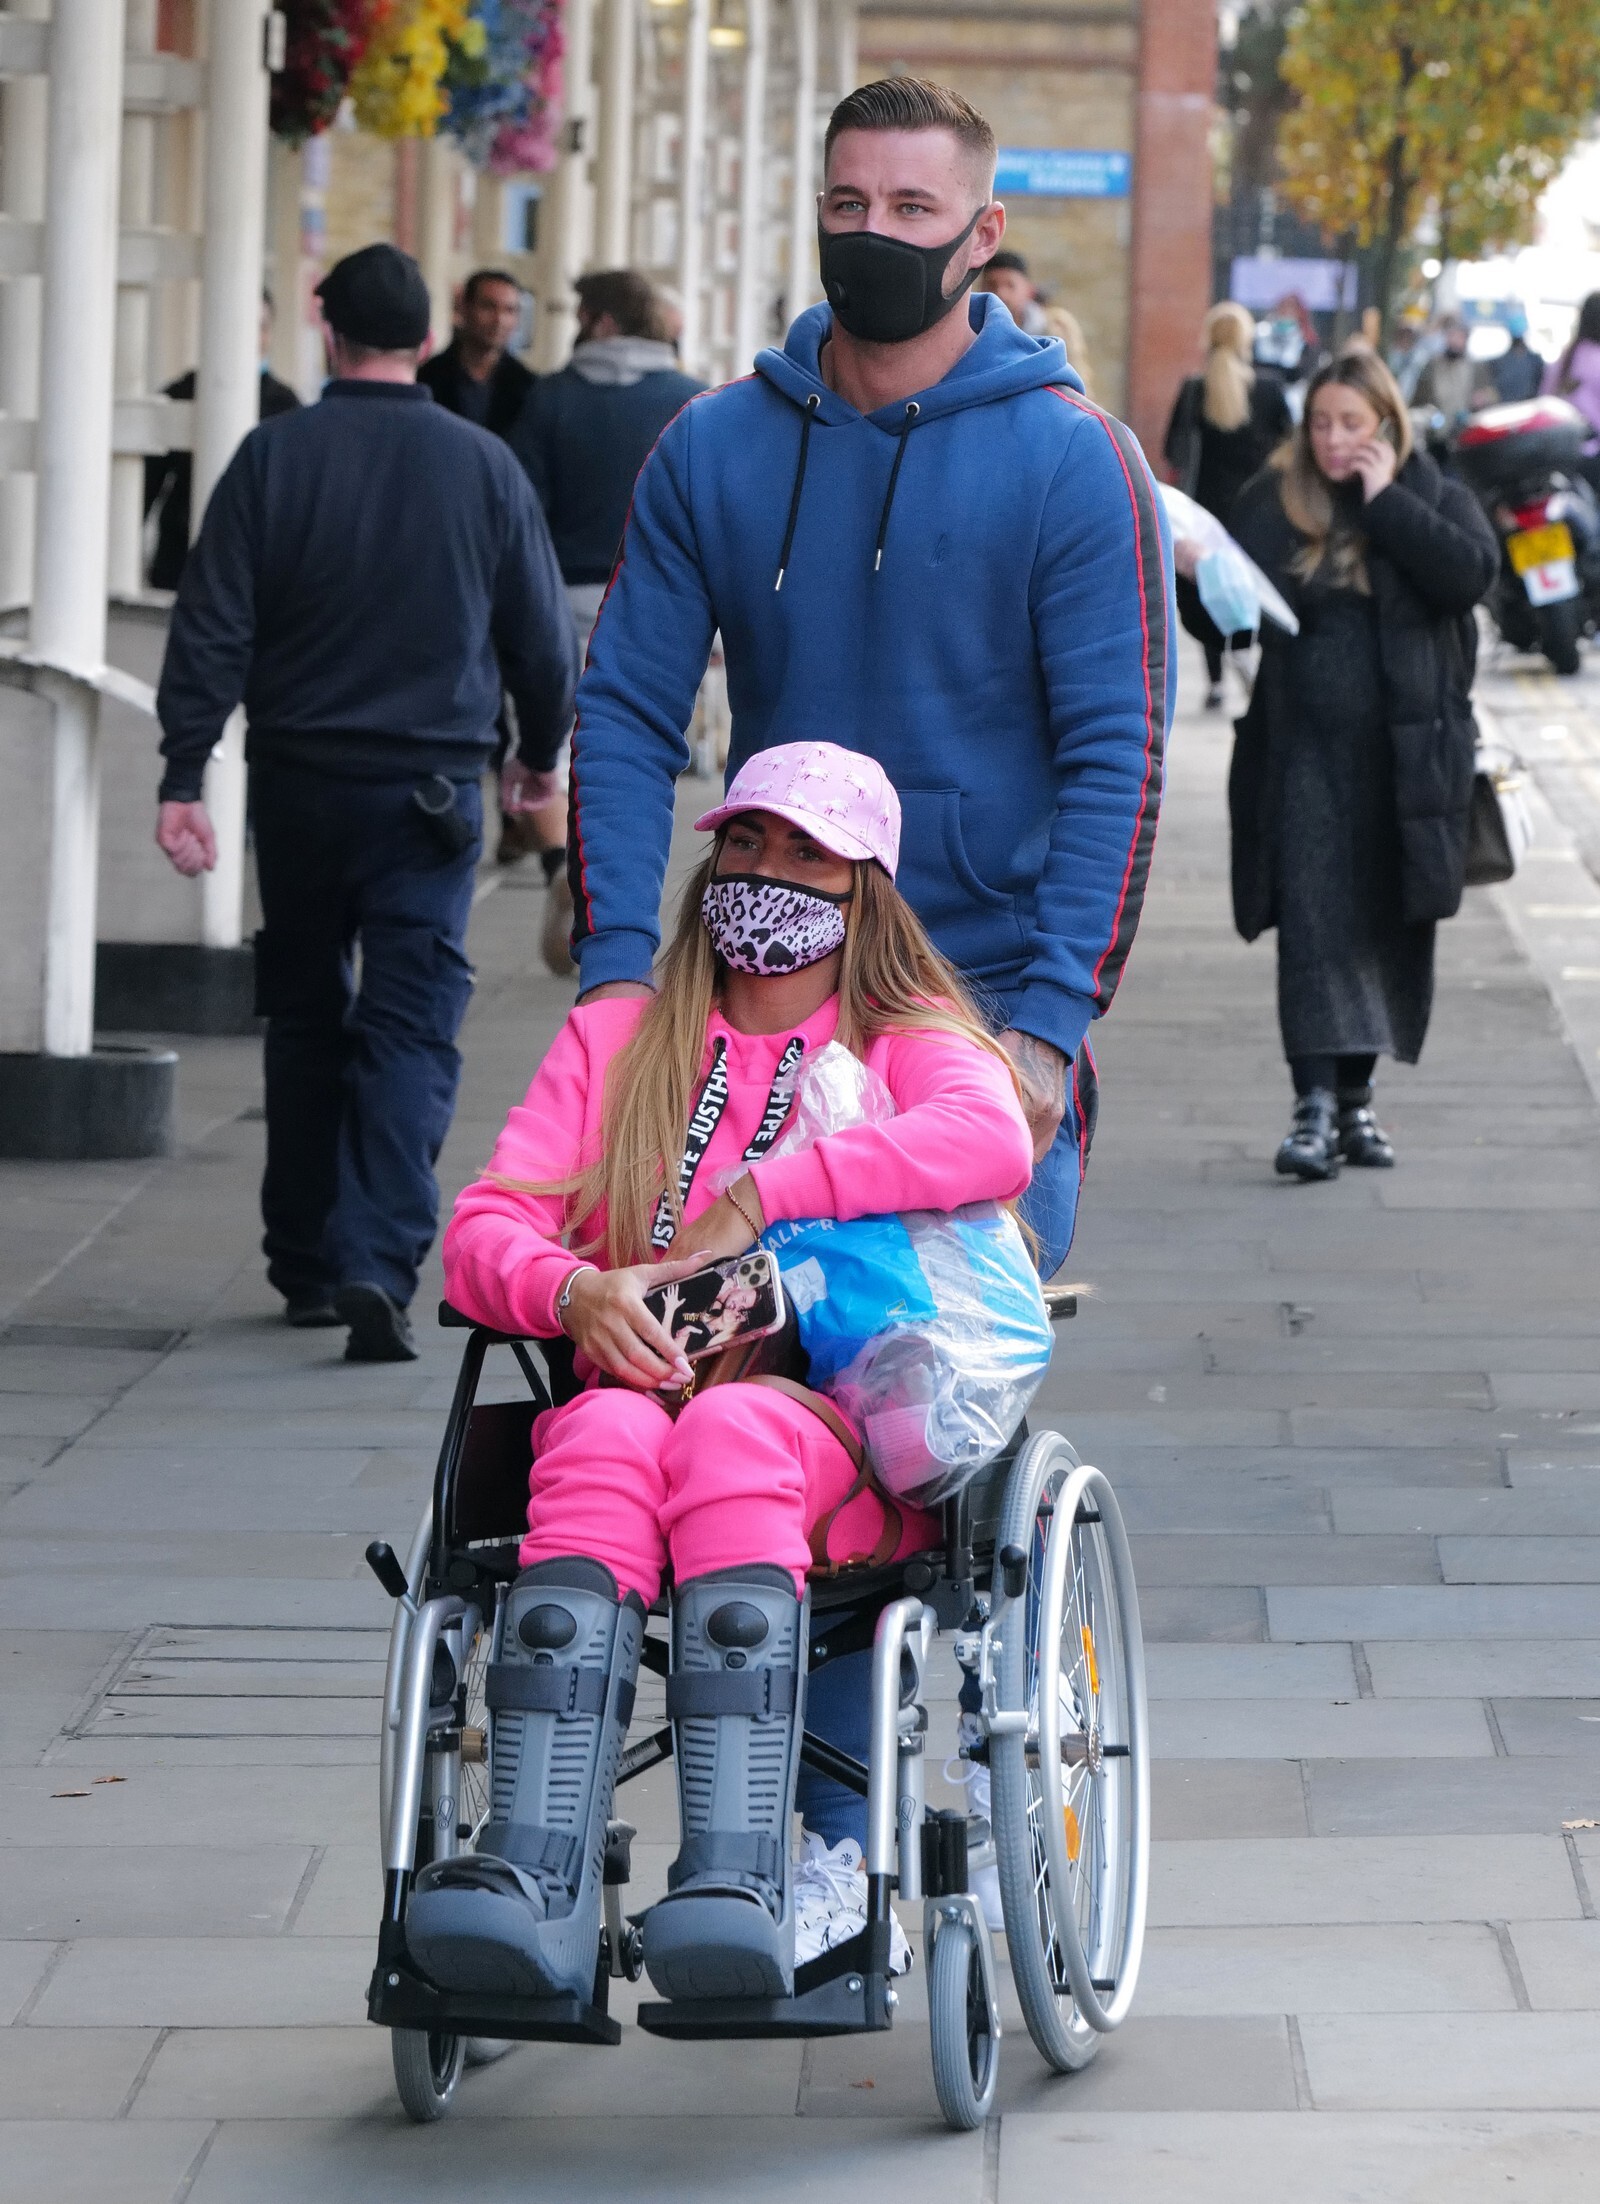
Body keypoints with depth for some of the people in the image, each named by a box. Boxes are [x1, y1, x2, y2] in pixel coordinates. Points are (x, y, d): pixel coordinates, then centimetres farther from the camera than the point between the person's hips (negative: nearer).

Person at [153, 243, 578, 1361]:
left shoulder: (275, 457, -3)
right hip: (431, 787, -1)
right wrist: (543, 754, 23)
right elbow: (543, 634, 6)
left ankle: (307, 1263, 20)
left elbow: (213, 629, -6)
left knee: (305, 1018, 15)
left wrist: (184, 776, -4)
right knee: (410, 1029, -4)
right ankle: (379, 1265, -20)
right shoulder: (483, 465, 0)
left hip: (300, 783, 1)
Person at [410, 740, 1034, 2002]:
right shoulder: (613, 1041, 24)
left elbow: (994, 1144, -10)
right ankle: (536, 1886, -54)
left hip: (848, 1430, -2)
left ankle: (740, 1888, -55)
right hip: (636, 1385, 2)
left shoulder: (914, 1042, 16)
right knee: (606, 1436, -36)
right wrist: (573, 1290, -13)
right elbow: (481, 1234, 10)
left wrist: (759, 1199, -14)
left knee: (731, 1431, -38)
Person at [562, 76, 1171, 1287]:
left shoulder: (1075, 462, -5)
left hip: (988, 1013, -3)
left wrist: (1048, 1028, -18)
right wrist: (614, 966, -10)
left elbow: (1119, 759, -9)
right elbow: (626, 715, 4)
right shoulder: (713, 448, 5)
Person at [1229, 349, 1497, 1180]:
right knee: (1313, 921, -11)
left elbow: (1471, 572, -14)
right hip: (1306, 750, -1)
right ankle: (1315, 1103, -16)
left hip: (1406, 756, 1)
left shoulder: (1435, 497, 3)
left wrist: (1386, 503, -14)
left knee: (1387, 925, 8)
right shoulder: (1273, 502, 6)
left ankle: (1357, 1096, 21)